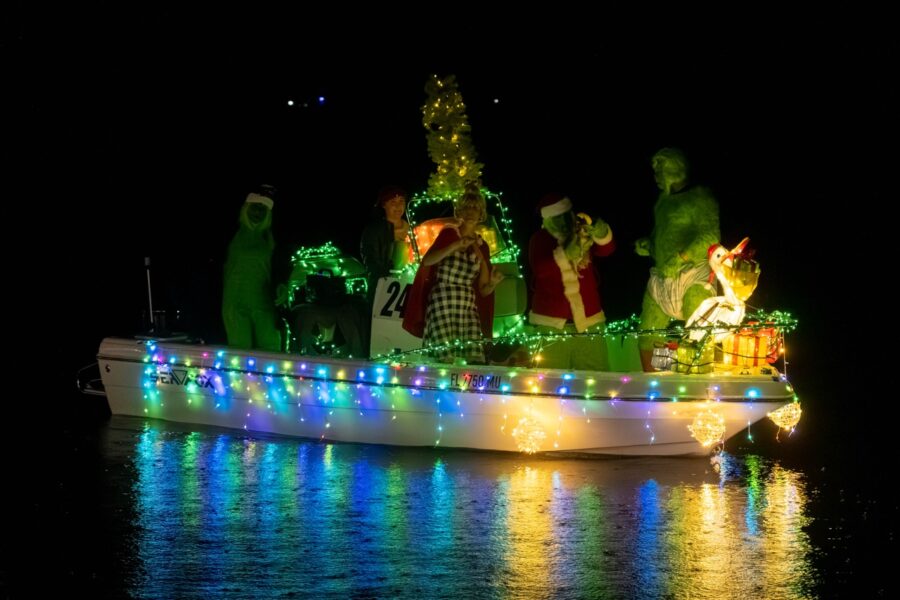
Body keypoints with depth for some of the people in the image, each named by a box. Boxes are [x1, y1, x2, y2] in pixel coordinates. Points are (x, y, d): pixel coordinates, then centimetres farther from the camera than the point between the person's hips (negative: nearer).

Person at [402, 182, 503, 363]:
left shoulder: (481, 246, 14)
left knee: (474, 362, -9)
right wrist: (455, 246, -27)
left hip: (469, 309, 5)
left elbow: (483, 290, 14)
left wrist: (493, 283, -9)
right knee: (448, 361, -16)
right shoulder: (449, 233, 2)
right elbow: (427, 260, -16)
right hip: (442, 305, -5)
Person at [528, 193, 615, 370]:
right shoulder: (539, 240, 3)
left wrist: (596, 228, -30)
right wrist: (567, 252, -30)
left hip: (589, 320, 2)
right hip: (551, 323, -2)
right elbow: (540, 268, -15)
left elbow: (607, 248, -8)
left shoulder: (582, 234, 9)